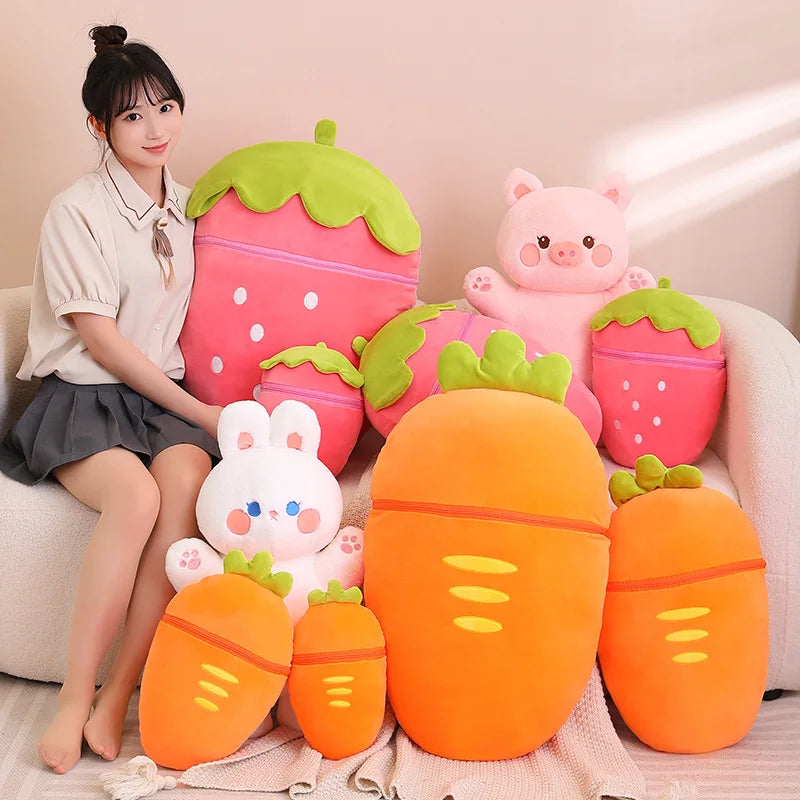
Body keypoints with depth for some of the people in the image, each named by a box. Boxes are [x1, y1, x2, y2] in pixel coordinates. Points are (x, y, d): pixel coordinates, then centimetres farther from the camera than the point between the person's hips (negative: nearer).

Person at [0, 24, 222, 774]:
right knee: (135, 495, -34)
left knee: (186, 479, -30)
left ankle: (117, 698, -24)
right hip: (84, 396, -4)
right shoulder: (78, 211, -5)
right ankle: (76, 696, -20)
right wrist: (199, 412, -10)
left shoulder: (186, 208, 14)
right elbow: (102, 342, -9)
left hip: (164, 396, 4)